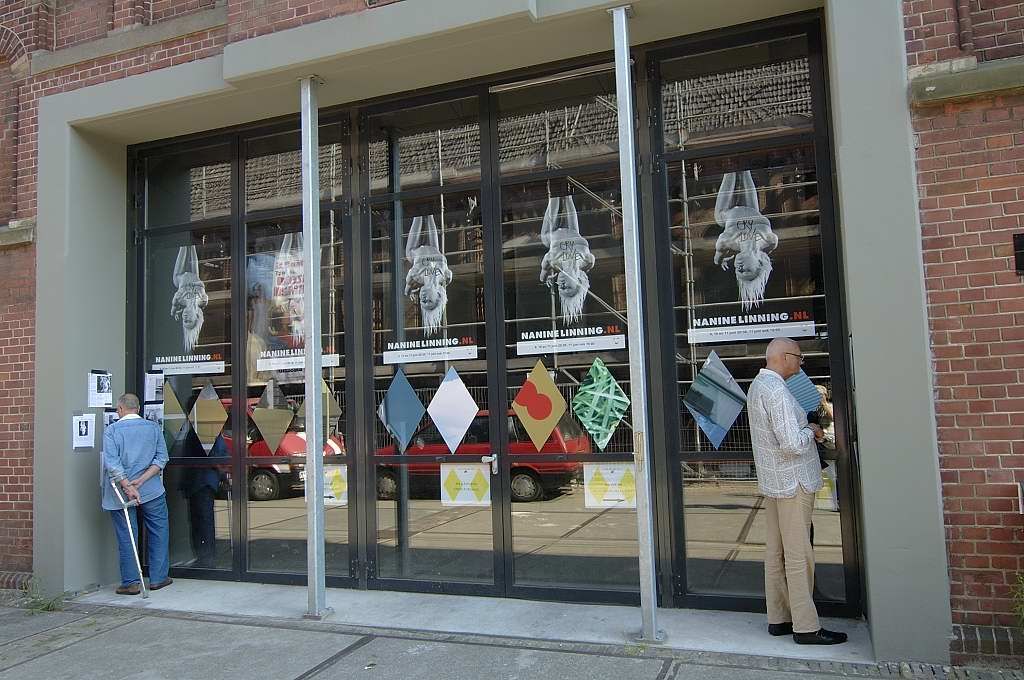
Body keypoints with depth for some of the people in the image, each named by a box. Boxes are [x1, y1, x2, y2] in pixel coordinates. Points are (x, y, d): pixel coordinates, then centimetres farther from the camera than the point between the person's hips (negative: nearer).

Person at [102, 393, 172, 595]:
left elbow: (112, 463, -15)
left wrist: (127, 486, -17)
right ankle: (158, 578, 15)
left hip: (120, 493, -1)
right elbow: (161, 458, -5)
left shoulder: (111, 431, -4)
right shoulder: (154, 428, 3)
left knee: (126, 538, 6)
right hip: (152, 491, 1)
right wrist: (141, 480, -9)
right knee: (158, 533, 13)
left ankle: (130, 583, 10)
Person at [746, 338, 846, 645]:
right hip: (793, 482, -10)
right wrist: (810, 431, -7)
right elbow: (792, 443, -26)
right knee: (798, 556, -2)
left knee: (775, 552, 13)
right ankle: (806, 627, 6)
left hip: (772, 482, 10)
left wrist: (806, 428, 10)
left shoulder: (757, 386, 12)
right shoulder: (776, 391, -20)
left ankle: (778, 619, 21)